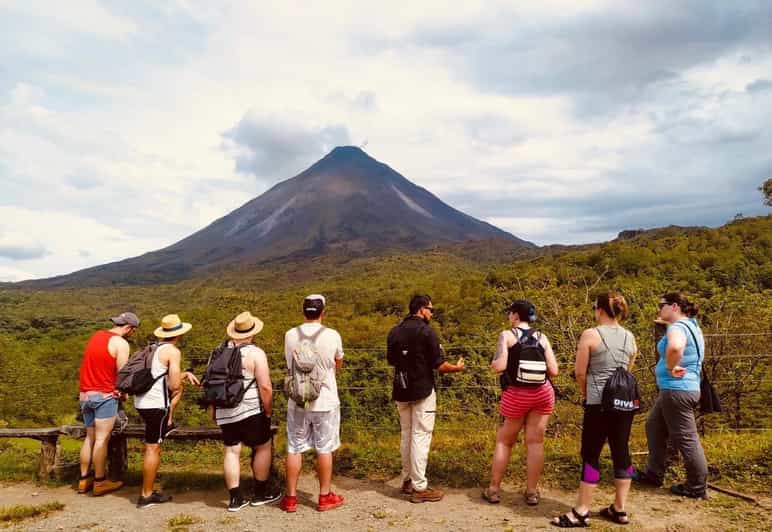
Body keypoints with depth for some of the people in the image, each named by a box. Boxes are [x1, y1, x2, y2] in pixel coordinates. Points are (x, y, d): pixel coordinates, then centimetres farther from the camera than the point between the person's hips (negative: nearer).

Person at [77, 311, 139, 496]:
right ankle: (100, 482, 4)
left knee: (90, 437, 15)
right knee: (102, 439, -2)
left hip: (85, 394, 8)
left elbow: (95, 365, 14)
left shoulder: (96, 336, 12)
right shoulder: (121, 343, -12)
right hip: (105, 395, -8)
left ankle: (84, 480, 20)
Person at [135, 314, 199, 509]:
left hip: (141, 401, 8)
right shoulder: (173, 351, -13)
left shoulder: (154, 348, 13)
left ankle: (167, 423, 28)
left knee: (179, 388, 27)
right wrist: (183, 377, 4)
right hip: (154, 405, -8)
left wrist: (185, 374, 16)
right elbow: (174, 386, -18)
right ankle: (146, 496, 7)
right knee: (153, 448, 0)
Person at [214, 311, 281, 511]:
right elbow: (265, 387, -17)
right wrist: (269, 411, -5)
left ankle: (235, 498, 15)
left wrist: (214, 409, 22)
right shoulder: (255, 353, -13)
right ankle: (260, 493, 21)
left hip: (225, 412, 6)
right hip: (250, 411, -5)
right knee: (263, 447, 12)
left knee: (231, 451, 10)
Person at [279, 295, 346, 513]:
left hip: (297, 402, 2)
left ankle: (291, 498, 19)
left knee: (294, 449, 11)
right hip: (325, 402, -2)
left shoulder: (290, 335, -5)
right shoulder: (332, 336, -12)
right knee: (324, 449, 10)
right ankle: (325, 496, 20)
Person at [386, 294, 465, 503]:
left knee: (406, 435, 16)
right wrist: (457, 367, 6)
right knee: (421, 437, -2)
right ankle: (419, 488, 2)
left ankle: (407, 480, 25)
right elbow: (439, 365, -13)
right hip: (423, 391, -6)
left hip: (401, 391, 6)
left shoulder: (394, 332, 5)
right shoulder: (427, 332, -13)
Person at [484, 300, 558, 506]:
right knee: (535, 442, 8)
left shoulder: (507, 335, -6)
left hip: (516, 394, -3)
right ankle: (532, 492, 14)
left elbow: (499, 366, -16)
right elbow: (553, 370, 0)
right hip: (543, 393, 3)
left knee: (504, 442, 11)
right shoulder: (542, 337, 4)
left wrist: (493, 364, 6)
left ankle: (493, 490, 18)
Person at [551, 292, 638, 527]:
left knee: (590, 455, 1)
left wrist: (585, 392, 11)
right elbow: (627, 371, 15)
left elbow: (580, 373, -7)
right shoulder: (630, 337, 8)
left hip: (600, 403, -6)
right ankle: (620, 509, 21)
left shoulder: (590, 335, -9)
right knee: (621, 453, 12)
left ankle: (581, 512, 7)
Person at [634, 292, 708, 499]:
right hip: (676, 389, 11)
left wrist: (671, 368, -25)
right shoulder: (690, 325, 12)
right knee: (654, 425, 20)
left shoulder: (678, 327, -19)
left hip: (676, 390, -11)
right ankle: (654, 474, 29)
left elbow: (675, 347, -42)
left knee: (685, 439, 1)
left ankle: (697, 488, 14)